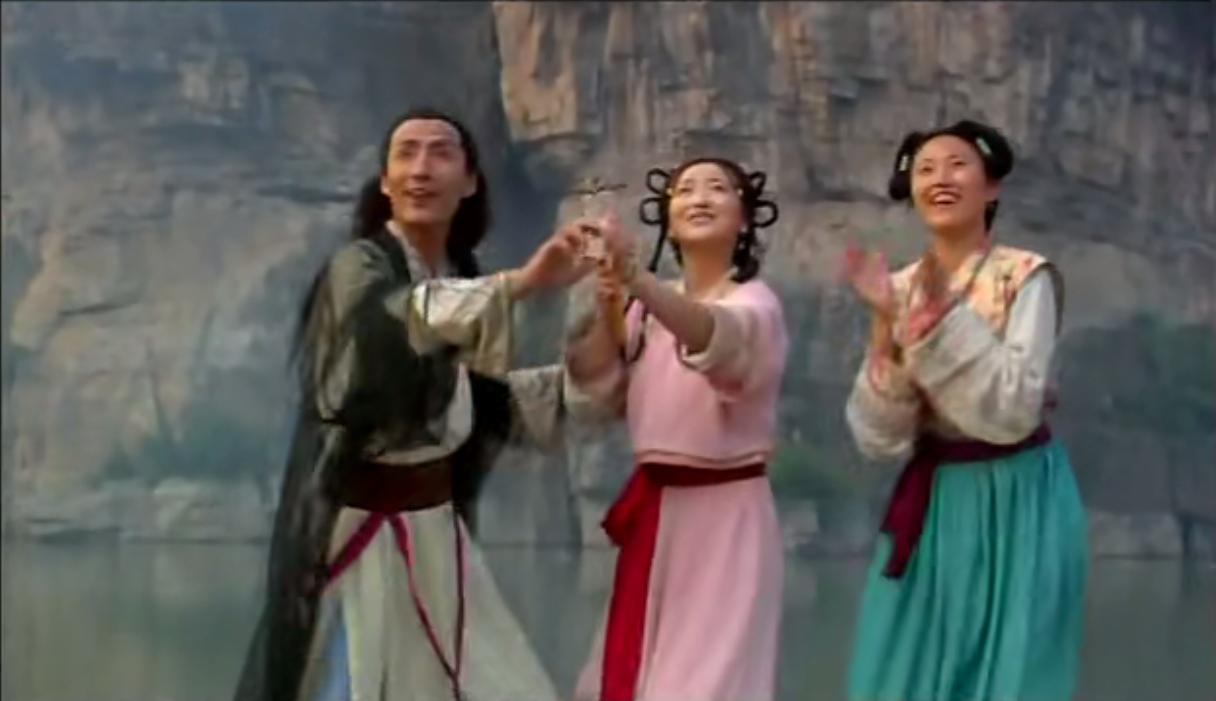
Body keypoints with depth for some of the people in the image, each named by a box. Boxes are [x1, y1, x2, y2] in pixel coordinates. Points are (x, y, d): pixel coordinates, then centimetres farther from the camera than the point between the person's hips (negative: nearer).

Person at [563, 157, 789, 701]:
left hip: (725, 514, -6)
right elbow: (593, 400, 2)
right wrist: (607, 310, -12)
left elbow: (718, 335, -34)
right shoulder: (650, 307, 8)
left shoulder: (755, 304, -9)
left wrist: (637, 279, -51)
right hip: (653, 514, 6)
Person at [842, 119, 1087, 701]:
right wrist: (884, 324, -16)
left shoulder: (1027, 278, -10)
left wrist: (945, 313, -23)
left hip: (1014, 504, -4)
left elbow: (1012, 410, -21)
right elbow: (878, 438, -5)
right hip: (930, 507, 4)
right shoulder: (901, 290, 2)